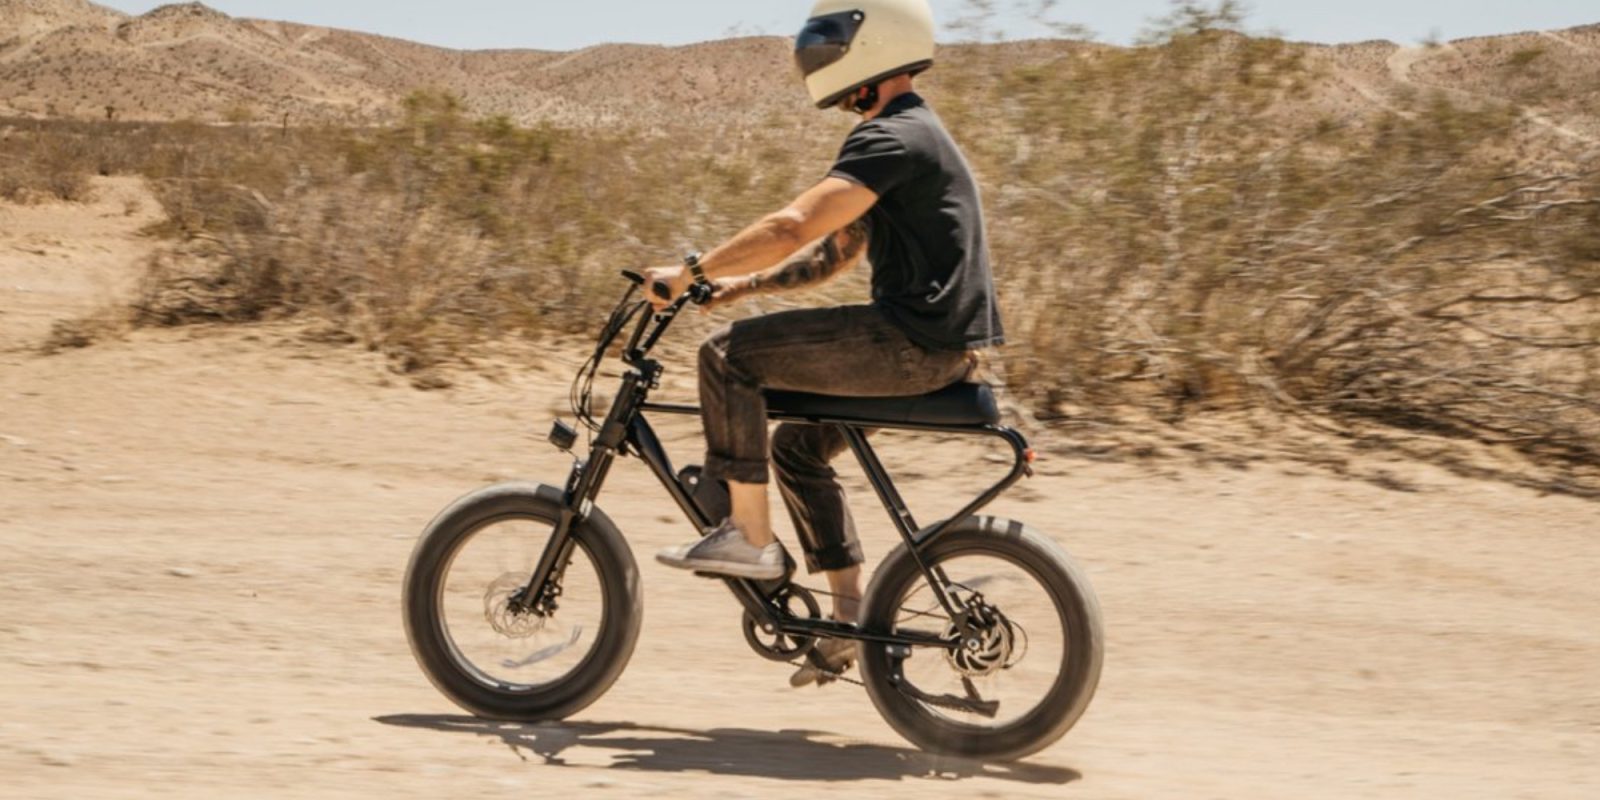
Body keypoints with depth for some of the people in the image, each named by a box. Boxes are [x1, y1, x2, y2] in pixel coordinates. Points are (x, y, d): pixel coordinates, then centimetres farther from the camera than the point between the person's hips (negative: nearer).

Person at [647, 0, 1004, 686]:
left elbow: (793, 227, -24)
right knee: (797, 444, 19)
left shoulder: (893, 138, -13)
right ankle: (852, 617, 20)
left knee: (728, 355, -10)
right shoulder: (906, 137, 21)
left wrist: (691, 272, -16)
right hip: (932, 343, 11)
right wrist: (744, 283, 14)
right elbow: (835, 253, 24)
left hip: (914, 343, -11)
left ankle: (749, 536, -4)